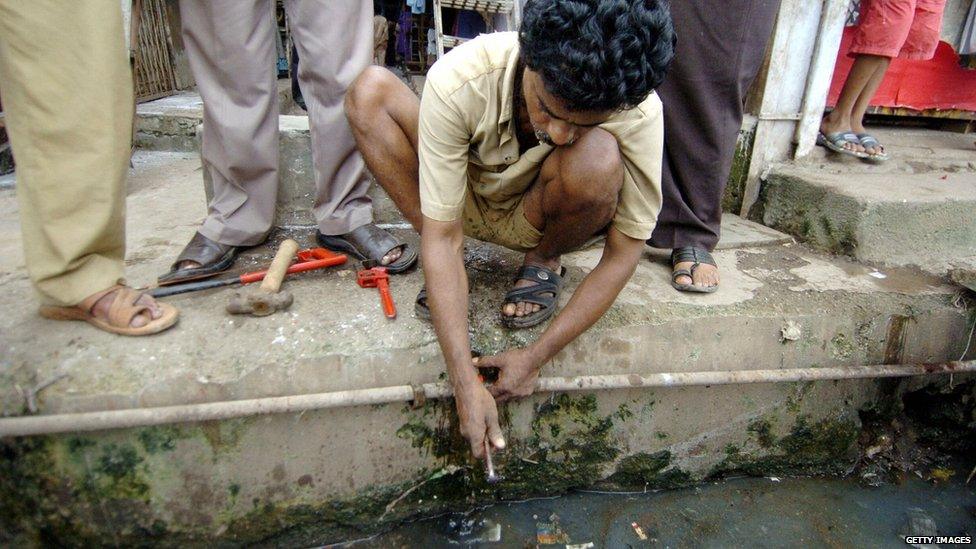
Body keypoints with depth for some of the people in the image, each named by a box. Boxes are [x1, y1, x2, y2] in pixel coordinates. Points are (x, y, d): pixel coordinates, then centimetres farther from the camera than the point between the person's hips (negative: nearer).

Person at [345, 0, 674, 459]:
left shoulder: (638, 113, -30)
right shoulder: (457, 81, -33)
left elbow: (624, 252, -21)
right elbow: (439, 238, -31)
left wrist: (536, 356, -25)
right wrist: (465, 384, -35)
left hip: (539, 216, -1)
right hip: (467, 204, 1)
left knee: (597, 159, -36)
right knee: (370, 91, -22)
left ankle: (543, 261, -3)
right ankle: (447, 276, -11)